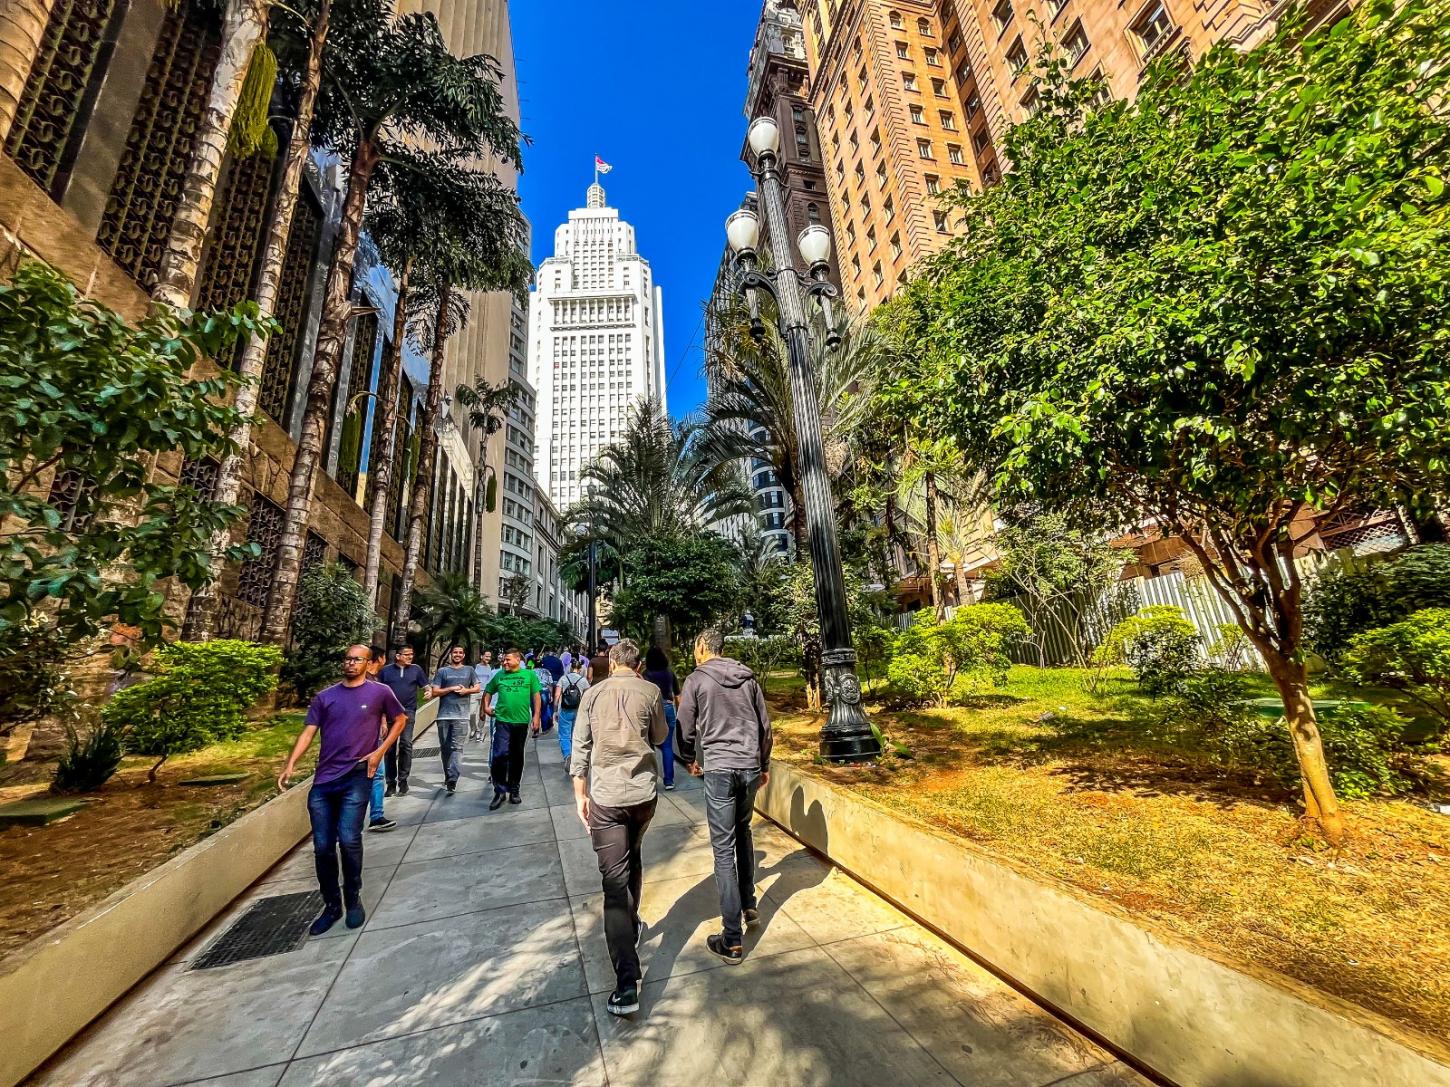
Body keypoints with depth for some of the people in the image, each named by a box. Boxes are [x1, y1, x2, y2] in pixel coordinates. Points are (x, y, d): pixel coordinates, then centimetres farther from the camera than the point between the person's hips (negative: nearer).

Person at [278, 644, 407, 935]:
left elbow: (400, 720, 9)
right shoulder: (324, 697, 8)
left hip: (357, 778, -3)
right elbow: (308, 732, 3)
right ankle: (331, 905, 25)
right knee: (322, 846, 6)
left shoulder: (380, 692, -1)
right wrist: (290, 765, -11)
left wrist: (379, 752, -1)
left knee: (349, 839, -10)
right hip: (323, 780, 4)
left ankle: (353, 900, 14)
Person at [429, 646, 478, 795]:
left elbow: (477, 687, 13)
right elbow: (434, 692, 3)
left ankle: (452, 780, -12)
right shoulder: (442, 671, 8)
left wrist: (466, 690, -6)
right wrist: (451, 689, -9)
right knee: (445, 748, 8)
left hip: (461, 715, -1)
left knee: (455, 747, -9)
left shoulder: (469, 670, 12)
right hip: (443, 715, 1)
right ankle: (449, 778, 21)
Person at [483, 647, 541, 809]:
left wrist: (536, 716, -2)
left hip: (522, 721, 0)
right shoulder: (499, 675, 6)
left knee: (517, 757, 11)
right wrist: (486, 706, 4)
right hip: (502, 721, 0)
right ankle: (500, 791, 6)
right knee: (500, 755, -9)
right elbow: (488, 692, 20)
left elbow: (536, 696, 3)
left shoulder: (529, 674, 1)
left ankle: (514, 791, 25)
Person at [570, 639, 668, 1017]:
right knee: (633, 859, 27)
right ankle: (632, 927, 45)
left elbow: (580, 747, 2)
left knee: (615, 881, 2)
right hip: (643, 792, 1)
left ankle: (627, 984, 0)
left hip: (605, 796, -1)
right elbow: (659, 737, 8)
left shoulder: (592, 693, 0)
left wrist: (580, 793, 9)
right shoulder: (650, 691, -4)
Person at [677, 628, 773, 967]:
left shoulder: (696, 679, -5)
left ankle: (732, 942, 8)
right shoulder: (748, 678, 6)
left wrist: (692, 760, 18)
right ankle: (749, 905, 35)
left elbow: (686, 729, 0)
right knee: (743, 833, 26)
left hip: (719, 769, -4)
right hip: (750, 767, 5)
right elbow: (765, 725, 11)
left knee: (724, 849, 3)